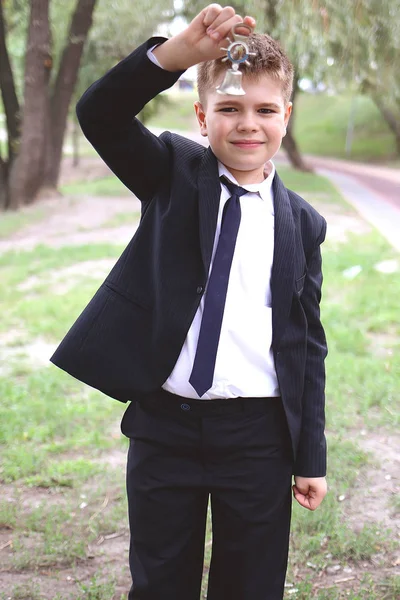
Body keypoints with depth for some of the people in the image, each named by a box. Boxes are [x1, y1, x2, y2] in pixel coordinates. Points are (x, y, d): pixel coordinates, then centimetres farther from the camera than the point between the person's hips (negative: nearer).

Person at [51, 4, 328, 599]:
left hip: (257, 436, 1)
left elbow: (307, 344, 3)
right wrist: (175, 53, -34)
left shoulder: (302, 225, 1)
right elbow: (99, 115, -18)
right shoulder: (175, 174, -1)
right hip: (164, 423, 0)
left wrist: (310, 458, 4)